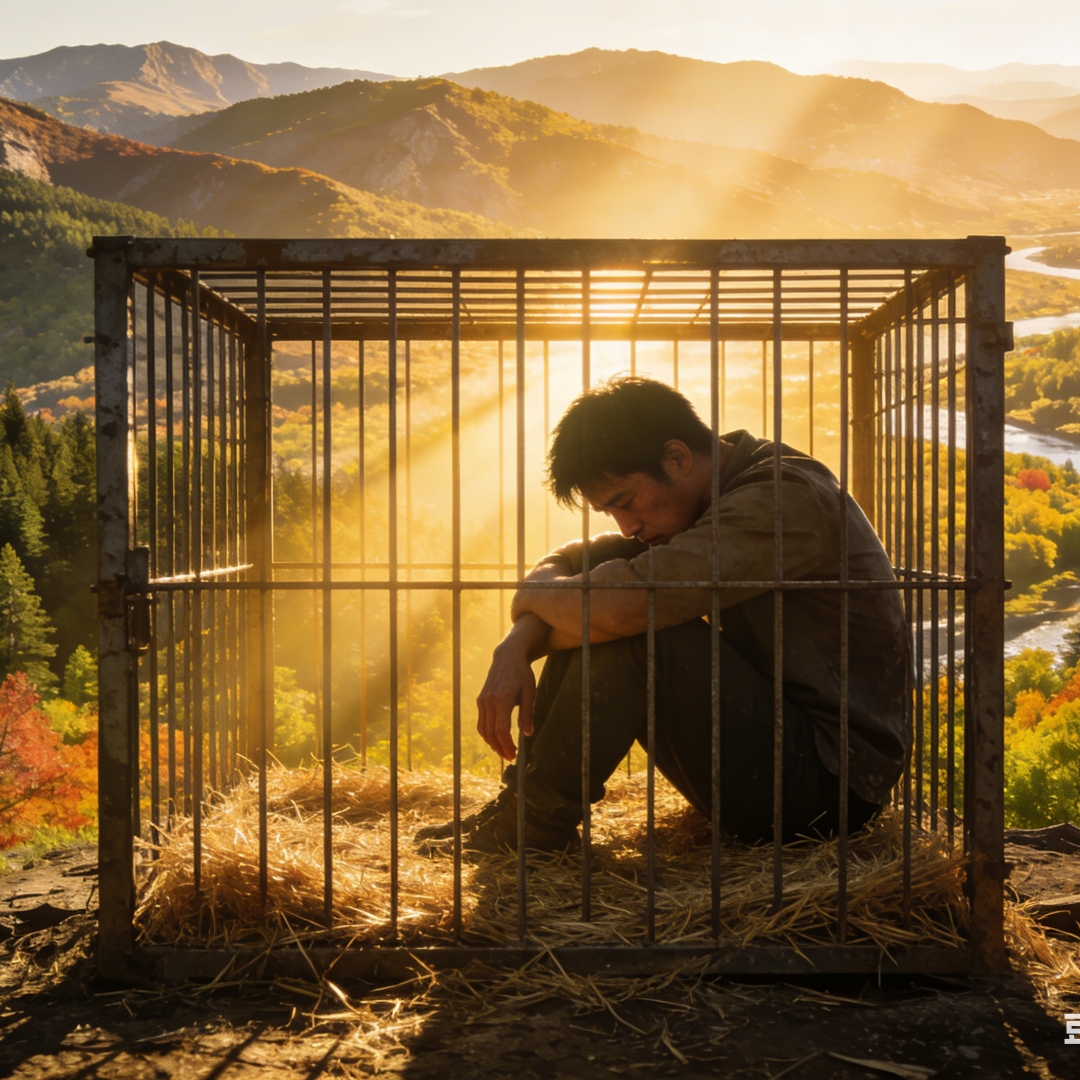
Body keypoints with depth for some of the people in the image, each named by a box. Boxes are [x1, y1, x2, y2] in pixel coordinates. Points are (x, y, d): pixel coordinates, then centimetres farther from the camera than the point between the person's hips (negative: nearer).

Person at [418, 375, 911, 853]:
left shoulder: (784, 498, -22)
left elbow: (618, 606, -33)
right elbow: (564, 565, 8)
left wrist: (532, 598, -12)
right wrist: (514, 648, -12)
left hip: (831, 779, -9)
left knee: (630, 623, -24)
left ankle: (536, 819, -11)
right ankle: (523, 796, 2)